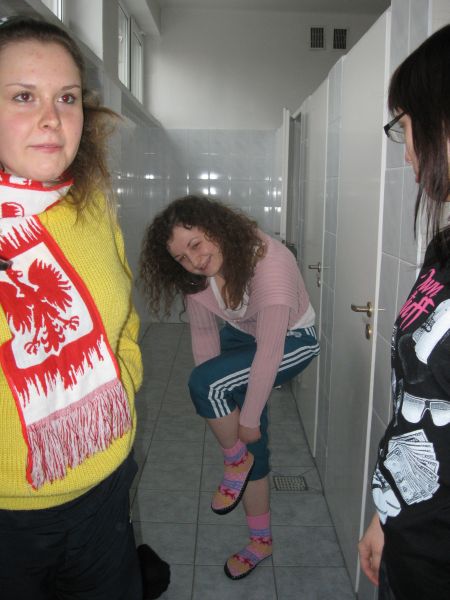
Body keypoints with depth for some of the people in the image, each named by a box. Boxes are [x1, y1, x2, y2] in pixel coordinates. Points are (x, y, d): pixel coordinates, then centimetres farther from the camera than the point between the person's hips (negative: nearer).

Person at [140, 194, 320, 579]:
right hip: (242, 335, 6)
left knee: (202, 382, -27)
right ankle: (261, 542, 28)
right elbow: (204, 333, -6)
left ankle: (237, 462, 1)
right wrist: (216, 405, -4)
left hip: (292, 340, -6)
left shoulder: (269, 264, -36)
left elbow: (268, 353, -33)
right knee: (250, 444, 8)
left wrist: (249, 419, -25)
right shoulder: (195, 276, -15)